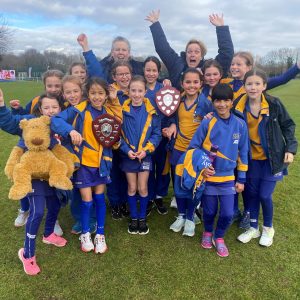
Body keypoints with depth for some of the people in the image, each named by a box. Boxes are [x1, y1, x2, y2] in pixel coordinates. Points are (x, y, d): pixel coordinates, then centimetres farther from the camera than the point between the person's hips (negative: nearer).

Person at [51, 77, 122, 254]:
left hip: (102, 162, 3)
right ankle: (85, 234, 27)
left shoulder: (109, 112, 0)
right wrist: (71, 130, -37)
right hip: (83, 162, -3)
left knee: (99, 198, 11)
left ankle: (100, 235, 27)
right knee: (87, 200, 3)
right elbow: (56, 120, -19)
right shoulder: (79, 110, -13)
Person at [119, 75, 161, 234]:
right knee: (132, 188, 10)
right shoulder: (123, 111, -6)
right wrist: (127, 150, -16)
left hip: (145, 155, 0)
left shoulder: (151, 111, -6)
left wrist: (146, 150, -16)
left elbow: (156, 134, -4)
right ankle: (133, 218, 27)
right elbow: (118, 134, -4)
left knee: (143, 188, 5)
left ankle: (142, 218, 25)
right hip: (128, 155, 1)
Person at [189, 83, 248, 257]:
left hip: (228, 178, 1)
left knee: (228, 214, 3)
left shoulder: (240, 124, -4)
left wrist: (241, 179, 5)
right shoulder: (207, 123, -10)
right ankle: (208, 232, 43)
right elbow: (193, 148, -2)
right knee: (210, 211, 12)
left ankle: (219, 237, 32)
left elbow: (243, 153, 4)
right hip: (208, 176, -1)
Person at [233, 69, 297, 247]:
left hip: (272, 158, -2)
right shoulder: (239, 107, -9)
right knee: (252, 193, 10)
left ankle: (268, 228, 27)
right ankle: (253, 228, 32)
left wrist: (291, 149, -8)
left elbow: (288, 126, -2)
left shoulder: (274, 104, -13)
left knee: (265, 194, -2)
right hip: (252, 158, 3)